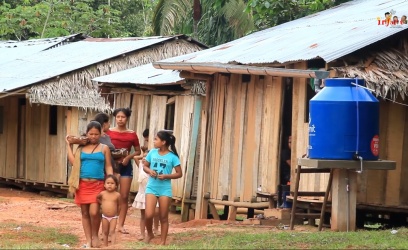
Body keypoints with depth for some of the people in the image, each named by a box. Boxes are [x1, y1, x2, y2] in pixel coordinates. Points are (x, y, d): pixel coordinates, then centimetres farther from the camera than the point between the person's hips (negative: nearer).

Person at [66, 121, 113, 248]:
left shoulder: (104, 148, 5)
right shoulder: (81, 148, 9)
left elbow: (108, 167, 5)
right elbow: (73, 162, -2)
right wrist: (68, 145, 4)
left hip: (97, 185, -2)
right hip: (82, 184, 2)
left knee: (94, 212, -14)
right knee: (85, 213, 5)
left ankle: (95, 236, 9)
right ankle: (88, 240, 12)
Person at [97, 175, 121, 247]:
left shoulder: (117, 195, -9)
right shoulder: (102, 193, -5)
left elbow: (119, 205, 5)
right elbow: (96, 198, 17)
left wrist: (117, 213, 11)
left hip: (113, 217, -2)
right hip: (104, 216, 2)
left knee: (112, 232, -8)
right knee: (105, 232, 11)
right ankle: (105, 246, 18)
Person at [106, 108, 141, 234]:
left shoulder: (132, 134, 2)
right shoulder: (109, 132, 0)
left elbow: (138, 151, 8)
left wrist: (128, 157, -9)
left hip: (126, 166, 1)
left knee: (124, 196, 2)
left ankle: (120, 224, 8)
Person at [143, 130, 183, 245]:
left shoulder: (172, 156, -8)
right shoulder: (152, 152, 1)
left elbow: (179, 174, -4)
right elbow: (145, 166, 13)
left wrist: (166, 176, -17)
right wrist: (149, 171, -9)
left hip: (165, 189, -2)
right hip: (151, 187, 2)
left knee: (163, 217, 5)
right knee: (148, 215, -9)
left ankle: (163, 242, 14)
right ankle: (149, 233, 18)